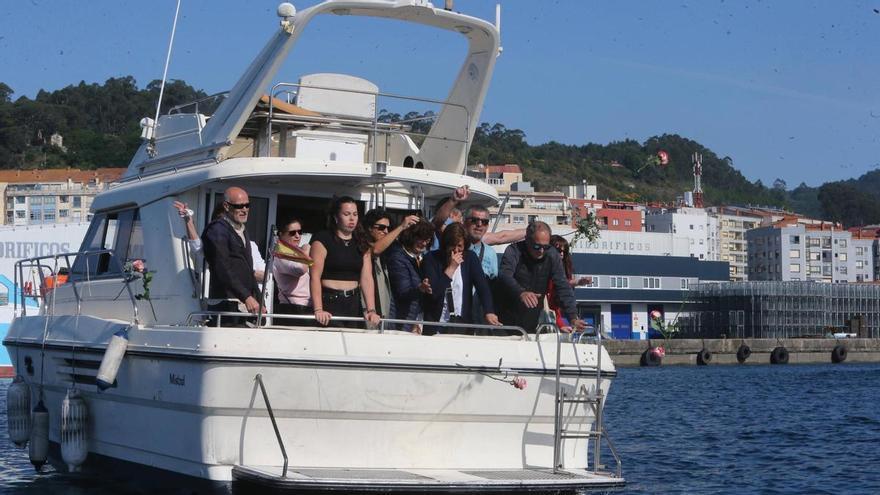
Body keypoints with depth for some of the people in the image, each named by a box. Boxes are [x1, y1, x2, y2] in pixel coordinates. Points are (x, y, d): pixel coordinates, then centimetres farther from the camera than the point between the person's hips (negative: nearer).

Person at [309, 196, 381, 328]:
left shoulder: (362, 244, 12)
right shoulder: (323, 240, -3)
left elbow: (367, 278, 4)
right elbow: (315, 276, -12)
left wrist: (371, 310, -9)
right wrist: (318, 310, -24)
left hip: (353, 303, 4)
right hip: (329, 302, -4)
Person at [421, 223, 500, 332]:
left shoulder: (470, 257, 4)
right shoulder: (432, 258, -2)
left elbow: (482, 285, -7)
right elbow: (433, 293, -11)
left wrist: (489, 312, -22)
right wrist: (451, 268, -14)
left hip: (463, 321, 1)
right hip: (436, 321, -1)